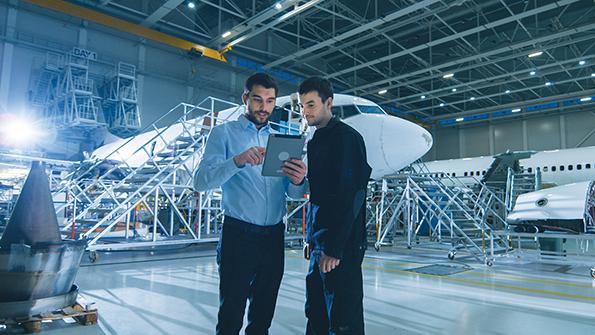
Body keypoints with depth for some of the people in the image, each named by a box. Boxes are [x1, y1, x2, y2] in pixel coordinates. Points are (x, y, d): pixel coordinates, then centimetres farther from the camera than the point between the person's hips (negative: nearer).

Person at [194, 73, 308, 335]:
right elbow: (201, 181, -12)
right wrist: (237, 161, -28)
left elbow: (293, 193, 7)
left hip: (273, 237, 5)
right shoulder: (224, 133, 1)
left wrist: (298, 181, -16)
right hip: (238, 236, -4)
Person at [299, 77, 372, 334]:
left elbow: (351, 195, -18)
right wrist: (312, 239, 18)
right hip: (320, 241, 9)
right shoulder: (315, 141, 17)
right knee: (315, 313, 17)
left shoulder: (346, 137, -10)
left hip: (341, 245, -9)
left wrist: (334, 248, -21)